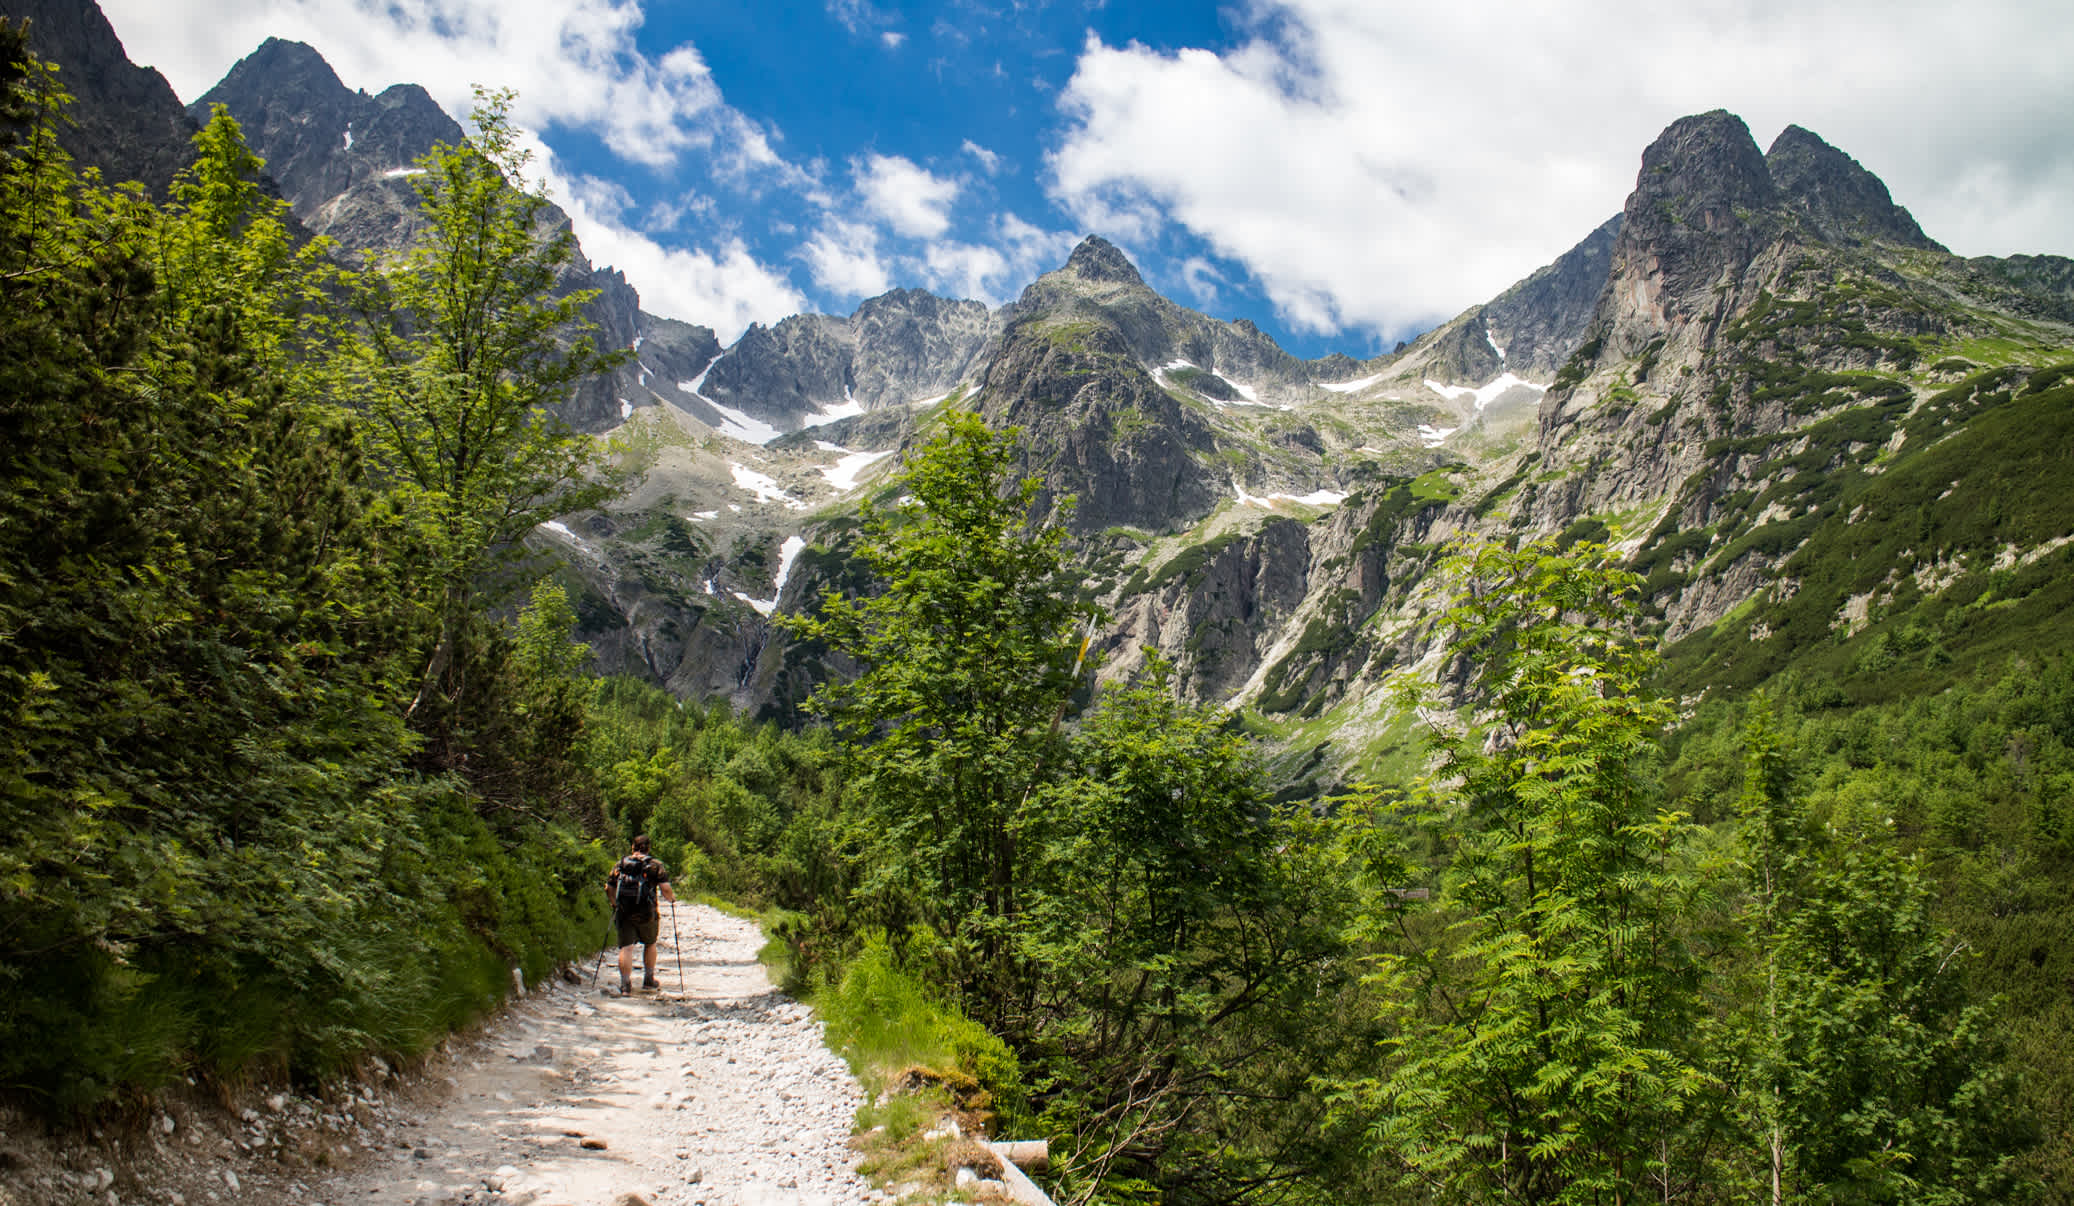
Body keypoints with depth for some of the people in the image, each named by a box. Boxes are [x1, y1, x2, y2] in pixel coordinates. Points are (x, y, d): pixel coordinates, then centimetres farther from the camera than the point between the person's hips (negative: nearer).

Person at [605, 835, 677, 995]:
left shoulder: (620, 864, 8)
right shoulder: (655, 866, -1)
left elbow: (609, 887, 8)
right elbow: (665, 888, -11)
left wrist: (615, 904, 24)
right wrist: (672, 898, 10)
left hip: (623, 913, 1)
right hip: (646, 914, -1)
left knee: (626, 947, 0)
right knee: (650, 943, 20)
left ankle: (625, 983, -10)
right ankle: (648, 979, 27)